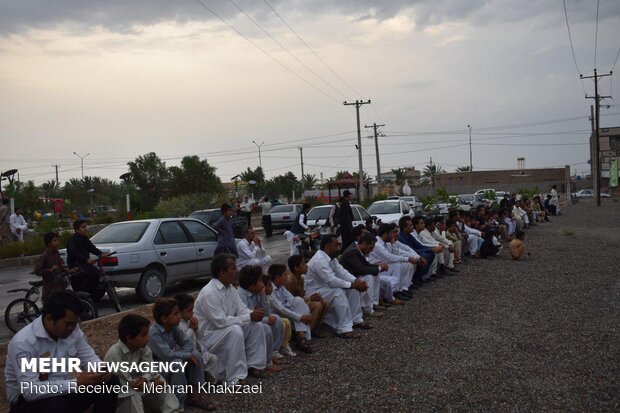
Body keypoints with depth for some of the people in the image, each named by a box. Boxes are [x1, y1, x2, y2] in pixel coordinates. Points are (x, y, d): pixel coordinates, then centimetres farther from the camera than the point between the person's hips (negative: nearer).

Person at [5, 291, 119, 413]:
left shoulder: (73, 331, -5)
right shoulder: (23, 343, -25)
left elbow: (89, 358, 6)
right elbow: (30, 391, -31)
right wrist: (76, 383, -33)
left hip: (63, 391, 7)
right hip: (28, 400, -6)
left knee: (110, 382, -9)